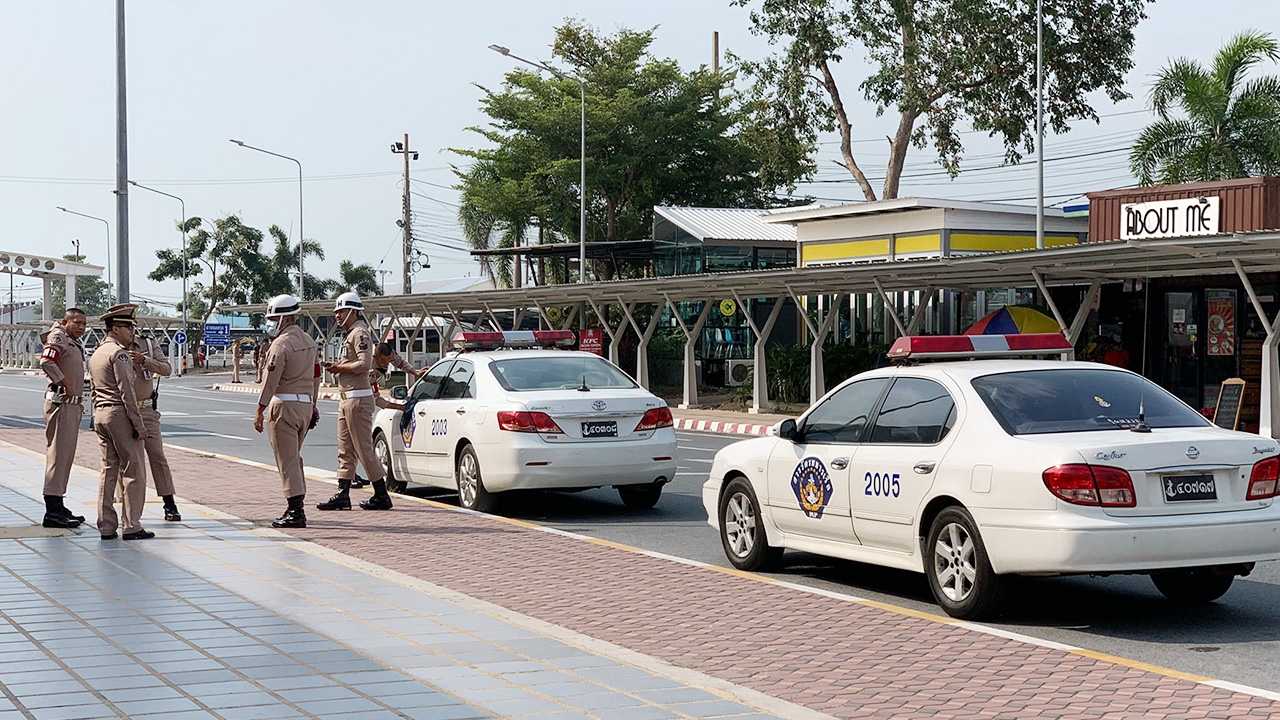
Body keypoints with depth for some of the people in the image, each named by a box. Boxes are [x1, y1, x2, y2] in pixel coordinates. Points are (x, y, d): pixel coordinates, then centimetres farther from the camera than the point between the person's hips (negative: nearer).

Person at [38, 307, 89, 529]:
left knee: (65, 455, 13)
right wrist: (66, 386, -22)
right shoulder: (59, 337, -9)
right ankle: (52, 512, -12)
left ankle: (58, 506, 20)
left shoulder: (74, 344, 21)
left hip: (73, 404, 10)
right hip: (61, 403, -10)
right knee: (59, 454, -11)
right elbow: (46, 362, -25)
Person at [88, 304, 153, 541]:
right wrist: (139, 424, -17)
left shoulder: (96, 355, 17)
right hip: (120, 414, -9)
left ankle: (106, 526, 9)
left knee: (108, 471, 10)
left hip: (100, 414, 9)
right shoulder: (119, 353, -11)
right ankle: (131, 526, -6)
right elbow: (126, 391, -17)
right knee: (133, 472, -4)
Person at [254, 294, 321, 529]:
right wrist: (312, 404, 26)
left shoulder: (281, 344, -13)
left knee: (287, 460, -7)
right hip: (305, 404, 9)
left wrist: (260, 411, -12)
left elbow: (270, 380, -15)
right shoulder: (309, 342, 13)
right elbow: (316, 377, 19)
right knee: (294, 457, 17)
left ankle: (295, 513, -9)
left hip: (284, 406, -9)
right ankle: (297, 507, 18)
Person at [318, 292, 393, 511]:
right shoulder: (351, 334, 20)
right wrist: (337, 367, 8)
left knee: (364, 450, -7)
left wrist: (340, 367, -13)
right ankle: (342, 495, 8)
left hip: (358, 399, -11)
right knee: (345, 450, 8)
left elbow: (364, 364, -23)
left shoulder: (360, 333, -12)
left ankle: (381, 496, -2)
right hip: (347, 399, 11)